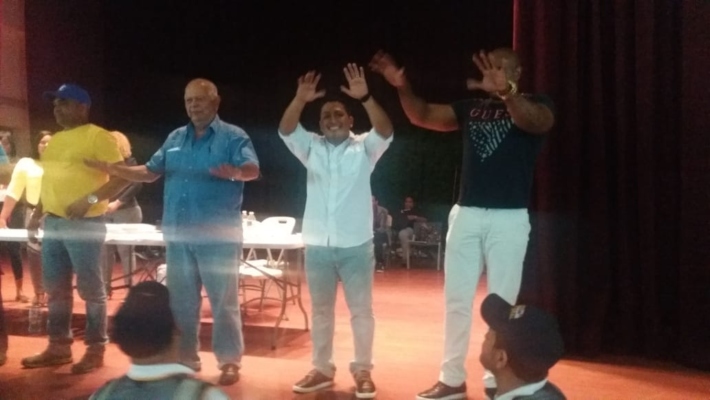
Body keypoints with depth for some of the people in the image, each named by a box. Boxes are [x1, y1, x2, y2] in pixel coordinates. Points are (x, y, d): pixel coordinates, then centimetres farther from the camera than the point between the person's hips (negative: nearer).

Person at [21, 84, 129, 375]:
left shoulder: (98, 137, -8)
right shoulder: (54, 141, 17)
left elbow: (122, 176, -15)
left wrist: (90, 199, -22)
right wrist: (36, 214, 21)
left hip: (84, 224, -8)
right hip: (52, 223, 8)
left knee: (90, 288, -1)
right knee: (55, 288, 13)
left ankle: (96, 349, 9)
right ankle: (59, 346, 25)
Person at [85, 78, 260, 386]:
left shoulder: (233, 137, -5)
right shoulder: (175, 139, 14)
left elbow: (253, 169, -20)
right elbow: (150, 172, 17)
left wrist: (235, 172, -44)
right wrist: (111, 169, 2)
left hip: (218, 235, -6)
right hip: (178, 234, 6)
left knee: (223, 300, 0)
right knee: (180, 300, 13)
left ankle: (230, 361, 11)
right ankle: (185, 357, 26)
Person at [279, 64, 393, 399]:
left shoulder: (364, 148, 2)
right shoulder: (311, 148, 8)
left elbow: (386, 131, -16)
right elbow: (285, 130, -6)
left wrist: (365, 98, -30)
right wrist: (300, 100, -23)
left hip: (356, 244, -2)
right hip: (317, 245, 3)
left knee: (361, 311, 5)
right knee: (321, 310, 12)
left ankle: (363, 371, 17)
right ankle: (322, 369, 24)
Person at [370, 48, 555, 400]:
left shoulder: (535, 106, 0)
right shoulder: (471, 108, 13)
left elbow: (536, 122, -24)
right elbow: (423, 116, 5)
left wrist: (505, 91, -42)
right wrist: (402, 87, -13)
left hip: (509, 218, -4)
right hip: (466, 214, 4)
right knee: (456, 300, 7)